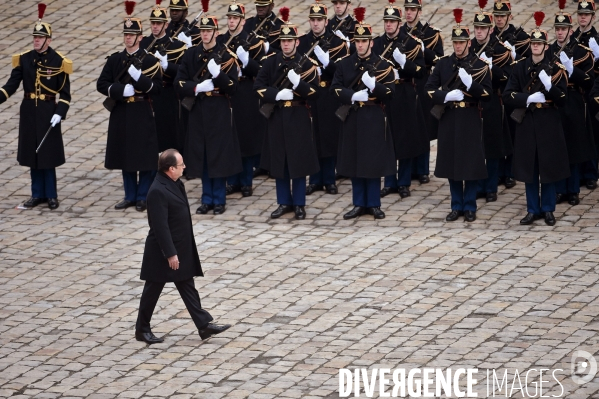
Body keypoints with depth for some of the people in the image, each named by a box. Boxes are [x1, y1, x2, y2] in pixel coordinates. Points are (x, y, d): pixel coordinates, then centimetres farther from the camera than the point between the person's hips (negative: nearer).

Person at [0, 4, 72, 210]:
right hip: (29, 111, 4)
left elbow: (65, 92, -5)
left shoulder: (58, 61, -6)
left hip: (48, 112, -4)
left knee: (48, 155, -1)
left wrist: (59, 113, -16)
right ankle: (37, 194, 16)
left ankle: (51, 195, 9)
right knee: (32, 154, 8)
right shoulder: (24, 59, 2)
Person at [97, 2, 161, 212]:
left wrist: (140, 78, -23)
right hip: (121, 114, 3)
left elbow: (157, 86, -7)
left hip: (142, 113, -3)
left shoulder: (149, 60, -3)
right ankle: (130, 196, 17)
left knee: (144, 156, -1)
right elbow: (101, 84, 1)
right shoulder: (114, 60, 5)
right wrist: (122, 90, -14)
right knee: (126, 156, 8)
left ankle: (143, 197, 7)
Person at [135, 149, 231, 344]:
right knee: (153, 290, 5)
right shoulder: (158, 192, -26)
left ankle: (204, 325, 16)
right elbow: (160, 226, -26)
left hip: (182, 247, 9)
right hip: (162, 252, -9)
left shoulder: (175, 183, 4)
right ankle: (142, 330, 18)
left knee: (188, 287, 12)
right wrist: (170, 254, -24)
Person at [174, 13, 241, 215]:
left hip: (220, 112, -3)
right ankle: (207, 199, 16)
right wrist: (197, 88, -15)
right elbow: (179, 83, 2)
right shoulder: (191, 55, 5)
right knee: (202, 155, 7)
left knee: (219, 155, 0)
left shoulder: (226, 56, -5)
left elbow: (232, 88, -8)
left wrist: (218, 75, -24)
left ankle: (219, 200, 9)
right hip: (198, 110, 3)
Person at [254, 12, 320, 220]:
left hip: (298, 117, -3)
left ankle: (299, 204, 8)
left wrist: (298, 84, -24)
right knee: (278, 161, 7)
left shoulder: (307, 64, -4)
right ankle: (284, 202, 16)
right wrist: (277, 95, -15)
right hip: (277, 116, 3)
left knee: (299, 161, 1)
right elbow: (258, 86, 0)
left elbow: (314, 91, -7)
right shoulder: (271, 62, 3)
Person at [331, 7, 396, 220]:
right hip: (352, 118, 2)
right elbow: (335, 88, 1)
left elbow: (390, 92, -6)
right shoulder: (344, 64, 4)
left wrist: (374, 86, -23)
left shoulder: (382, 65, -2)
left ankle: (373, 204, 9)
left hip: (374, 120, -2)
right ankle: (359, 204, 13)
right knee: (354, 162, 5)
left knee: (374, 162, 1)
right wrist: (352, 96, -15)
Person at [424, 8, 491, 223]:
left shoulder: (480, 65, -3)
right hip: (448, 119, 3)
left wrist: (471, 84, -22)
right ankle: (456, 206, 14)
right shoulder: (443, 63, 6)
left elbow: (487, 94, -6)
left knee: (471, 163, 0)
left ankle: (470, 207, 9)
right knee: (451, 162, 6)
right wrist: (446, 96, -14)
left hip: (470, 120, -3)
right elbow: (430, 89, 4)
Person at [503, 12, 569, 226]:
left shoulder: (556, 69, -3)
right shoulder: (520, 67, 2)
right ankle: (533, 210, 14)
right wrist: (529, 98, -16)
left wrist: (549, 86, -24)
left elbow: (562, 100, -6)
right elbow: (508, 96, -2)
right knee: (529, 167, 6)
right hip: (527, 123, 2)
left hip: (549, 124, -2)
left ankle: (548, 209, 13)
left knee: (549, 166, 3)